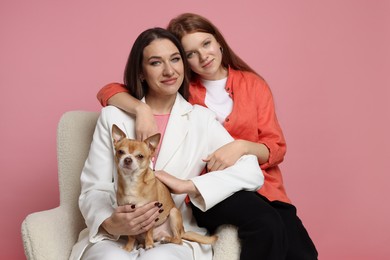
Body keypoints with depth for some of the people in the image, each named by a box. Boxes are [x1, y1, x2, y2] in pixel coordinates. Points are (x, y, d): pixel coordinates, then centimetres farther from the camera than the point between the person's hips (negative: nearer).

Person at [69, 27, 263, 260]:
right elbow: (93, 190, 3)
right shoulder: (113, 116, 6)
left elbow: (252, 173, -6)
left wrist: (187, 185, -17)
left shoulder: (202, 119, 5)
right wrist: (110, 224, -19)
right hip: (116, 237, 1)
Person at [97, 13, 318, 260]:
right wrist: (142, 108, -19)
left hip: (258, 184, 2)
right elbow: (109, 91, 3)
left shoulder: (253, 84, 10)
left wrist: (241, 146, -15)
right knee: (266, 224, -32)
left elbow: (276, 148, 6)